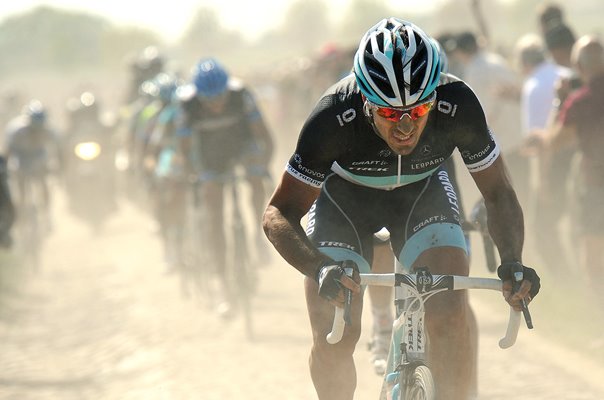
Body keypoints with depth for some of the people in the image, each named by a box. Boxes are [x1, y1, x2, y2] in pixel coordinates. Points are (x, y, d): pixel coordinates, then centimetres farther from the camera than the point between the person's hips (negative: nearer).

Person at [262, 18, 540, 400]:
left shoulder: (458, 106, -31)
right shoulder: (332, 120, -36)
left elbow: (498, 192, -17)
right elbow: (280, 213, -30)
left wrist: (512, 262, -35)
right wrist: (320, 268, -49)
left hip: (424, 193, 1)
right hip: (345, 199, -1)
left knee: (451, 310, -24)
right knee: (333, 338, -12)